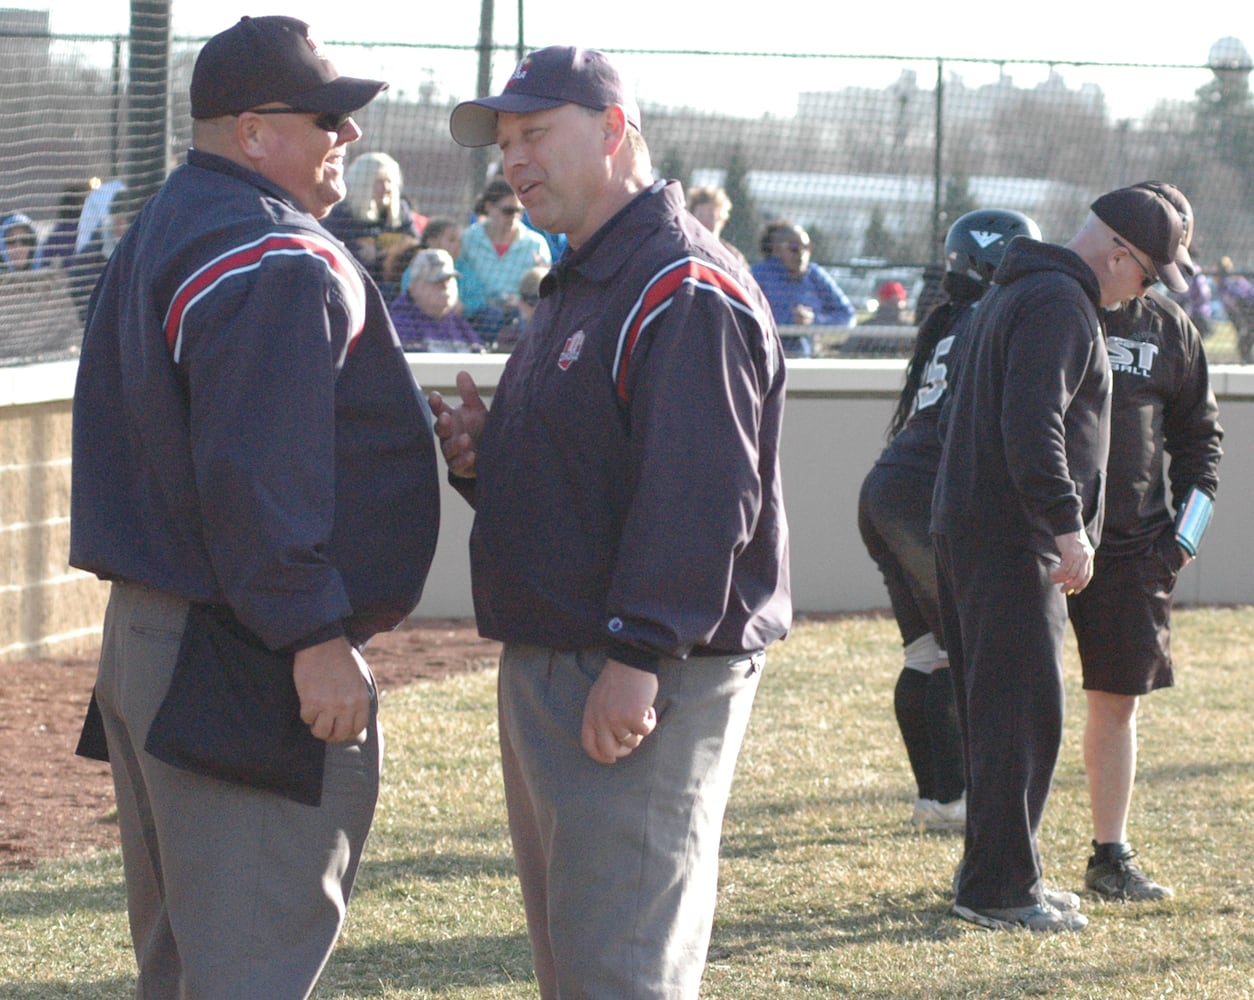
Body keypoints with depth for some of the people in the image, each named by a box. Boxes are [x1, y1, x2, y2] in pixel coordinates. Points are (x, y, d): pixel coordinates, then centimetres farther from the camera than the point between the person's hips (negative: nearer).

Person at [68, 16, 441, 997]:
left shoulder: (157, 237, 18)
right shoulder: (277, 262, -16)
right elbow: (256, 472, -25)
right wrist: (313, 633, -23)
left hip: (144, 632, 11)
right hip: (249, 662, -11)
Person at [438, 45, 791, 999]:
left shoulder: (684, 293, -15)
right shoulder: (576, 287, 19)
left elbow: (703, 497, -23)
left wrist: (638, 655, -27)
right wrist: (484, 455, 6)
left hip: (642, 682, -11)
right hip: (549, 669, 11)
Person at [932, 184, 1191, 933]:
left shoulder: (1016, 292, 20)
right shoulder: (1059, 303, -14)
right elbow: (1032, 423, -25)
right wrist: (1067, 525, -25)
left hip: (968, 528, 11)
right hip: (1013, 536, -11)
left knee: (1000, 710, 15)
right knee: (1025, 711, -8)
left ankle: (1001, 874, 22)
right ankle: (1000, 888, -7)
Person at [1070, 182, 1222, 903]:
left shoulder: (1169, 329, 11)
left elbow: (1199, 436, 19)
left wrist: (1187, 532, 8)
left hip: (1133, 546, 4)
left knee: (1118, 703, 7)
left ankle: (1111, 857, 15)